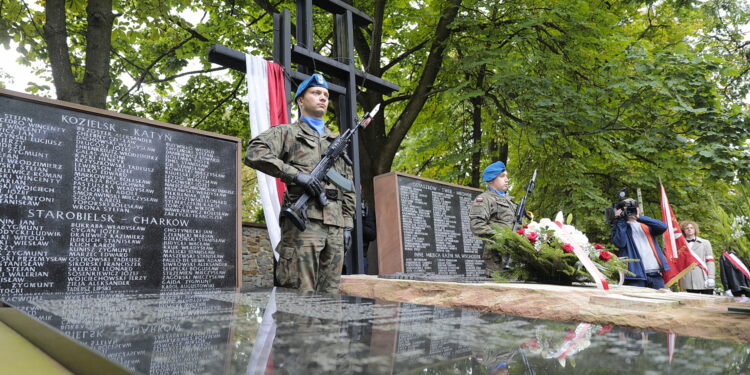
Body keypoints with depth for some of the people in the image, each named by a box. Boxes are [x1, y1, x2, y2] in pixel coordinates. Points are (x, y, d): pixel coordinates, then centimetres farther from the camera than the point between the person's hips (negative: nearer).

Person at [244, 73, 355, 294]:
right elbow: (254, 153, -9)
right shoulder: (287, 132, 10)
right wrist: (296, 174, -16)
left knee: (329, 294, 6)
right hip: (303, 221, -5)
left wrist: (347, 224, 13)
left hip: (335, 227, 6)